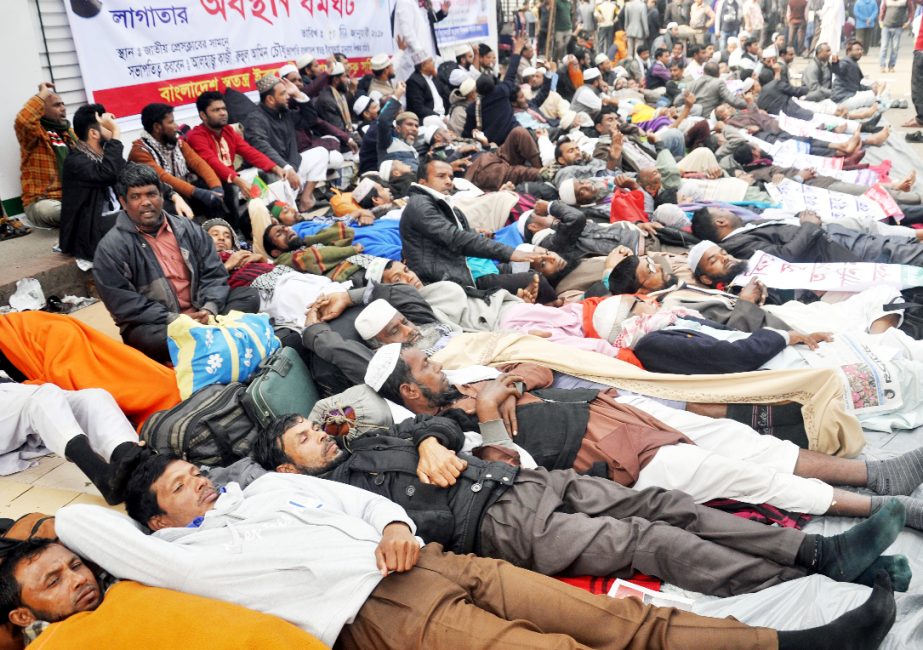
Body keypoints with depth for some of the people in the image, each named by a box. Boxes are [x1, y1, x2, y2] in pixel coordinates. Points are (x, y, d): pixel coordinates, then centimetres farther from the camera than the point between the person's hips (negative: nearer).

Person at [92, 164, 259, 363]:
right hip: (153, 323, -5)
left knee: (248, 295, -13)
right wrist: (173, 319, -21)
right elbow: (123, 302, -13)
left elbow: (214, 274, 6)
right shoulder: (111, 247, -5)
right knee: (160, 337, -38)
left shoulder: (188, 229, 9)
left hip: (199, 313, 5)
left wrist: (209, 309, -14)